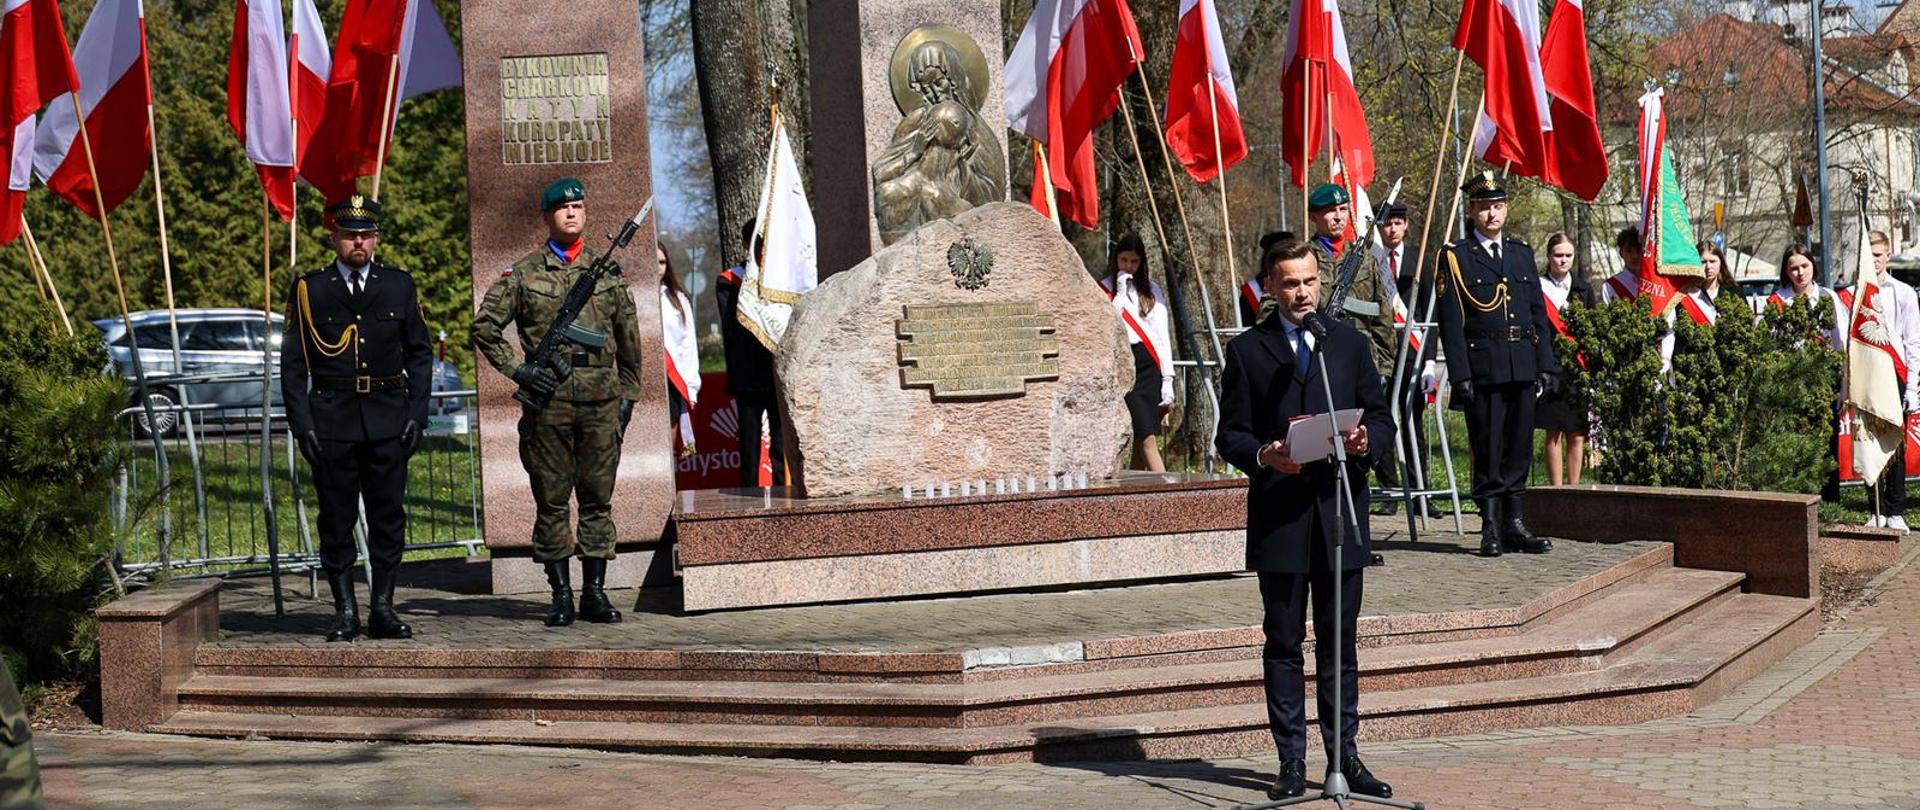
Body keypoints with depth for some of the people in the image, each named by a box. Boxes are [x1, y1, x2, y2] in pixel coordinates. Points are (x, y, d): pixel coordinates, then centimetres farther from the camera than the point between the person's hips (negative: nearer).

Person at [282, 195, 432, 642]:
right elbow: (293, 365, 4)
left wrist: (417, 415, 1)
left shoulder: (399, 286, 9)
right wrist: (302, 425, -4)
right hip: (332, 421, -1)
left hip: (388, 420, 1)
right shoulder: (309, 289, 5)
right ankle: (345, 611, 9)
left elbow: (420, 354, 11)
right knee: (336, 520, 2)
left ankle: (382, 609, 11)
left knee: (389, 517, 2)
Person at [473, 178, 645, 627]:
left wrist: (628, 395, 11)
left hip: (601, 401, 2)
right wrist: (517, 370, -4)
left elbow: (629, 338, 14)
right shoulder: (523, 273, 4)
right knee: (551, 501, 2)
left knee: (598, 498, 4)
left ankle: (594, 593, 10)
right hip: (548, 400, -2)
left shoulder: (607, 270, 10)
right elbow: (485, 326, 6)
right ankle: (561, 594, 8)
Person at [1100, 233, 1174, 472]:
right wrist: (1120, 291, -5)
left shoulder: (1151, 290, 16)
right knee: (1148, 438, -13)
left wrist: (1167, 378, 4)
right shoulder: (1105, 289, 8)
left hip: (1149, 365, 3)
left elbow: (1162, 335, 12)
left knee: (1140, 441, -2)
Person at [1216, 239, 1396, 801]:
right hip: (1278, 516, -2)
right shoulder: (1246, 351, 4)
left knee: (1339, 643, 7)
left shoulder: (1351, 343, 11)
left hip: (1340, 510, 2)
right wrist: (1262, 455, -19)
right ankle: (1291, 761, 9)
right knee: (1283, 644, 4)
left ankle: (1344, 755, 14)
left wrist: (1367, 443, -11)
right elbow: (1229, 435, 1)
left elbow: (1383, 418, 11)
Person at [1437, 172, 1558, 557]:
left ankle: (1514, 523, 14)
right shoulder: (1456, 257, 1)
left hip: (1523, 365, 4)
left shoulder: (1522, 252, 15)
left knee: (1520, 444, 7)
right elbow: (1451, 322, -4)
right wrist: (1460, 374, -11)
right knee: (1487, 448, -1)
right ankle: (1490, 527, 5)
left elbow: (1539, 312, 15)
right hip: (1483, 366, -4)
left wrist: (1546, 364, 7)